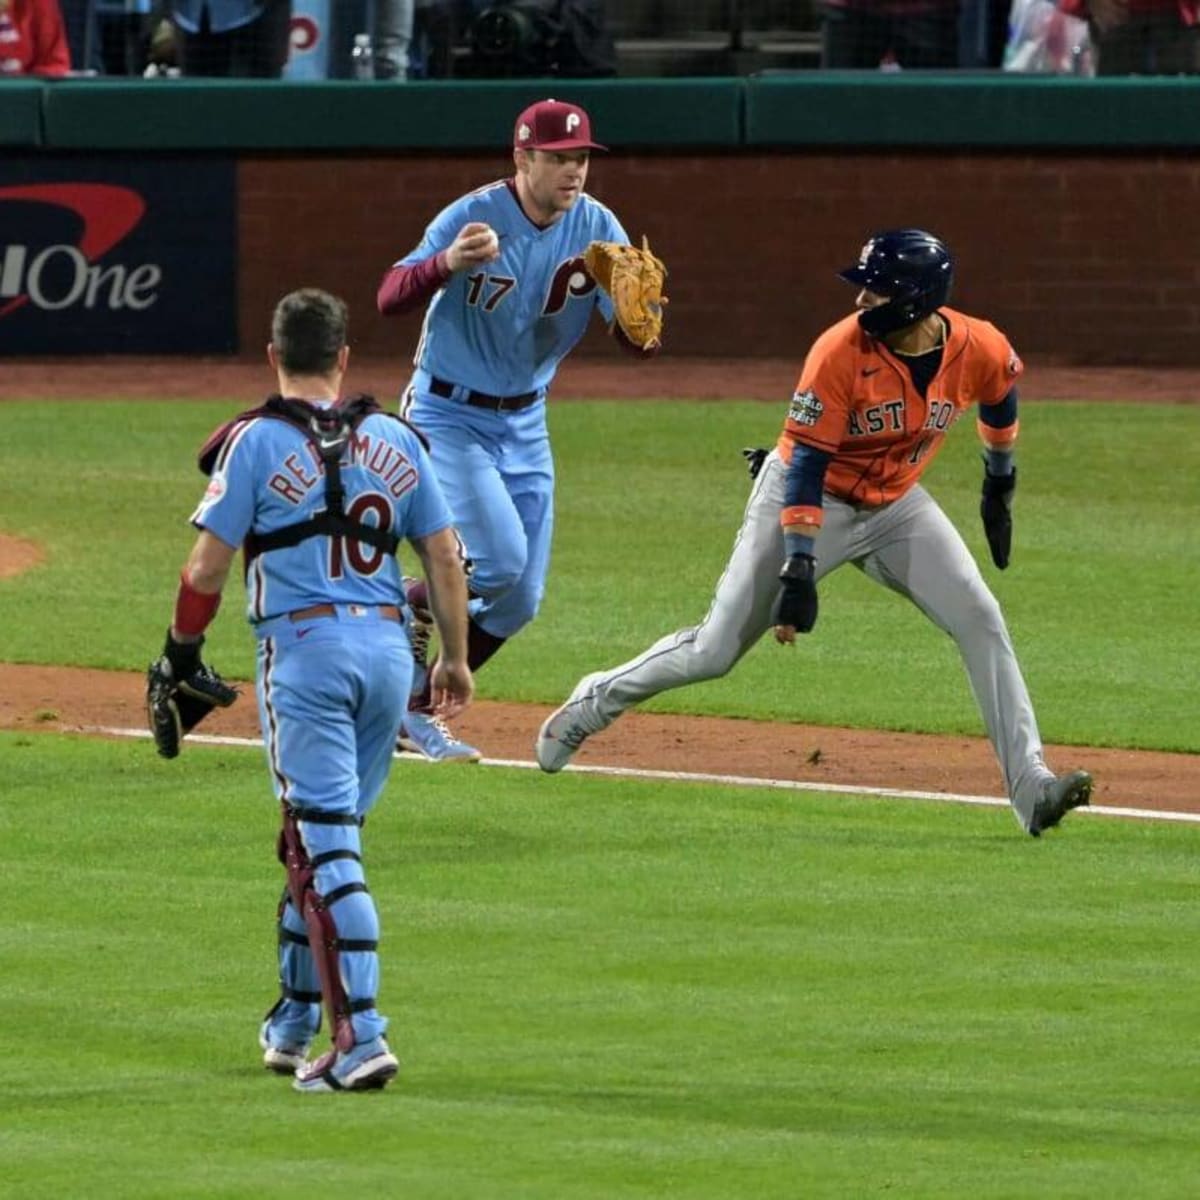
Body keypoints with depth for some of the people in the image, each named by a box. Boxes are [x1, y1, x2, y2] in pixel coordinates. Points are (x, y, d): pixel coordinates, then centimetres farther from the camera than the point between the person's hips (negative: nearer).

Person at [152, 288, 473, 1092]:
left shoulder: (256, 442, -4)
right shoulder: (398, 442, 9)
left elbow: (209, 564, -6)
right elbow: (446, 558, 9)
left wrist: (183, 648, 9)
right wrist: (456, 659, 19)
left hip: (303, 648, -5)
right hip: (389, 646, 5)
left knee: (325, 845, -7)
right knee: (323, 839, 18)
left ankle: (361, 1033, -16)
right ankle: (295, 1020, 27)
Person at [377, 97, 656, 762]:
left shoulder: (597, 229, -7)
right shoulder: (474, 215, -20)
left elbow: (638, 341, -11)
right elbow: (389, 299, -29)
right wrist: (447, 264, -48)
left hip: (525, 424, 6)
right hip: (448, 415, -6)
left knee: (520, 600, 6)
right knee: (499, 559, -22)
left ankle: (416, 710, 22)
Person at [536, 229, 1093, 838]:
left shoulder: (978, 349, -15)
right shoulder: (840, 352, -28)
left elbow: (999, 395, 11)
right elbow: (806, 464, -27)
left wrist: (1000, 485, 20)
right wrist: (799, 568, -31)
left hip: (896, 507, 4)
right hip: (810, 500, -4)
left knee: (980, 622, -13)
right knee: (715, 650, -2)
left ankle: (1030, 786, -14)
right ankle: (597, 702, 25)